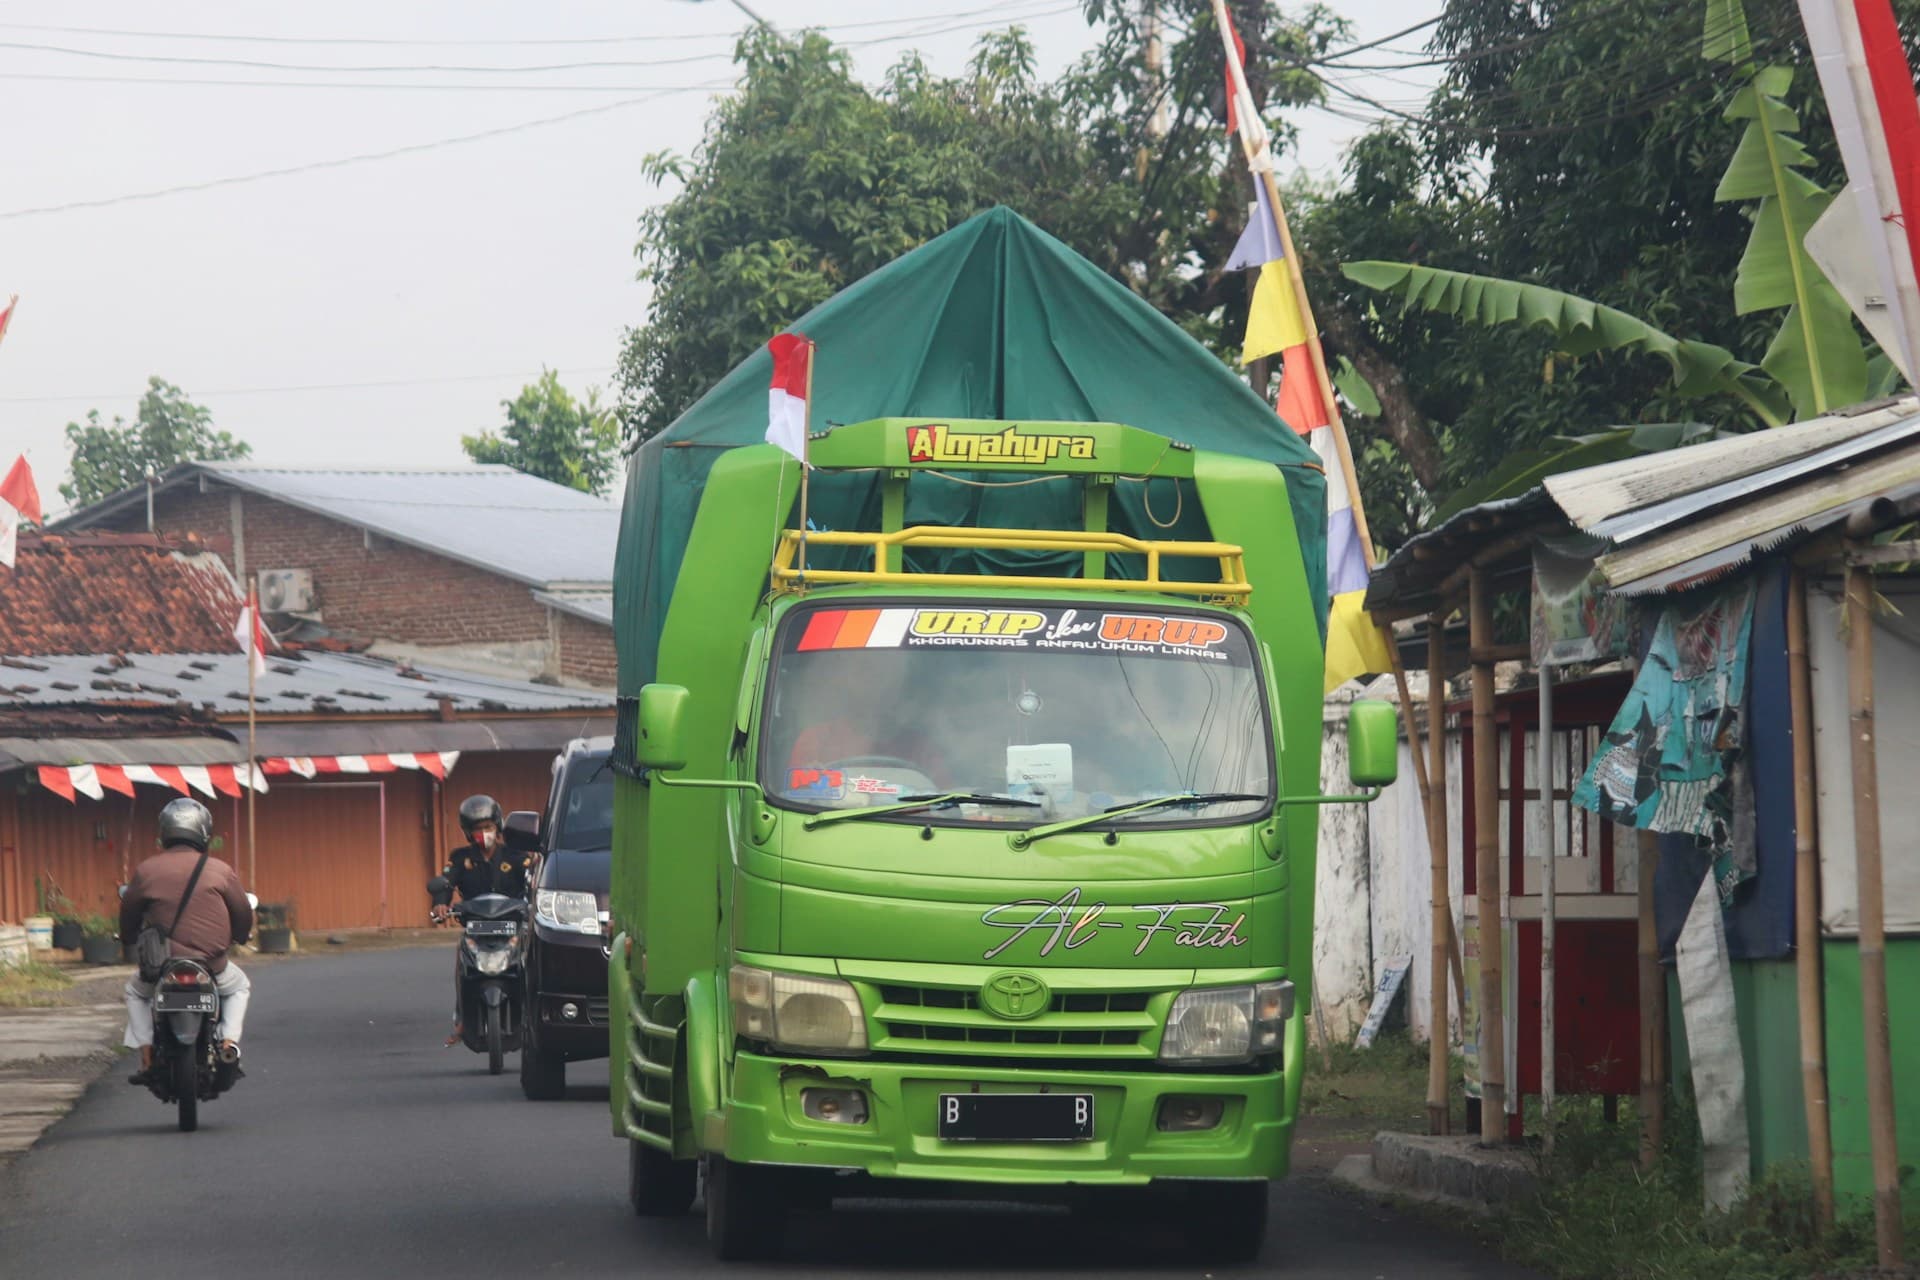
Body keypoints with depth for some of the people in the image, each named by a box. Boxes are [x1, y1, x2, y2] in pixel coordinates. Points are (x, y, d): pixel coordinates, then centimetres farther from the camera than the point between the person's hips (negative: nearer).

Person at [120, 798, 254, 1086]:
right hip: (212, 964, 0)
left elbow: (128, 916, 8)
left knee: (135, 991, 32)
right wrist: (238, 938, 28)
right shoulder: (219, 870, -4)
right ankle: (229, 1044, 9)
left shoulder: (146, 871, -2)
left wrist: (130, 938, 31)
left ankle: (146, 1058, 17)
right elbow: (243, 915, 5)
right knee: (239, 987, 32)